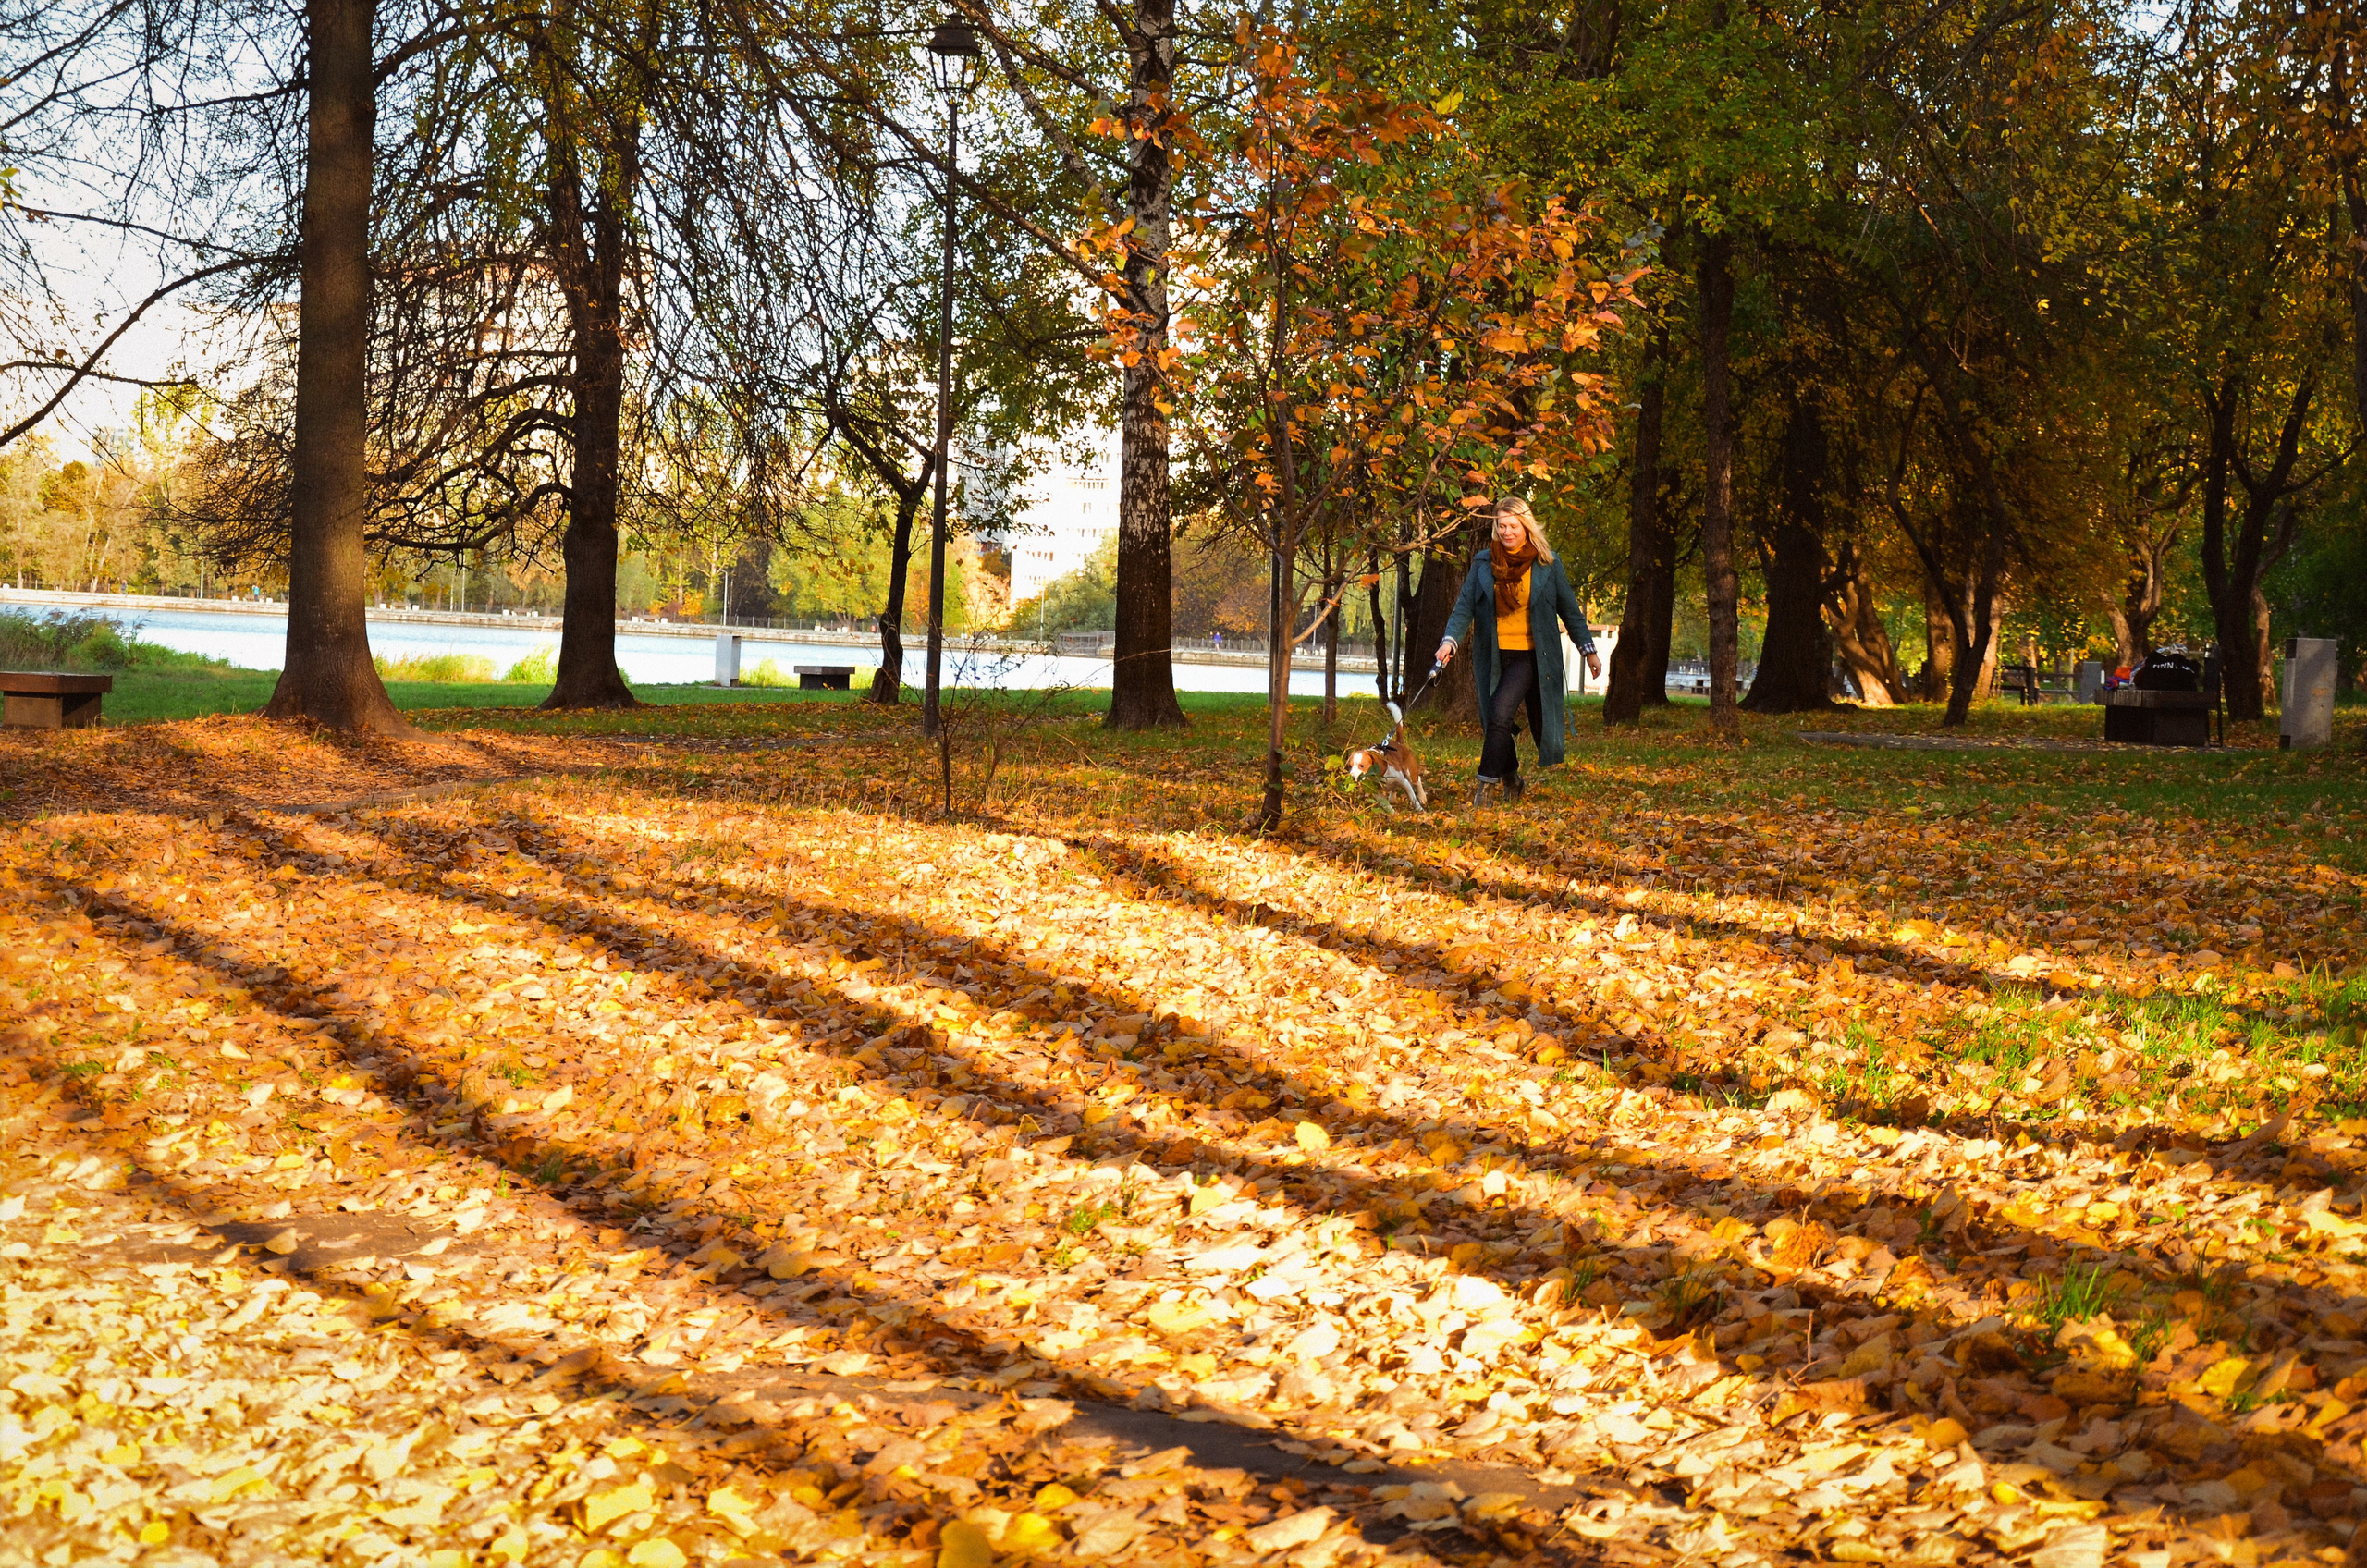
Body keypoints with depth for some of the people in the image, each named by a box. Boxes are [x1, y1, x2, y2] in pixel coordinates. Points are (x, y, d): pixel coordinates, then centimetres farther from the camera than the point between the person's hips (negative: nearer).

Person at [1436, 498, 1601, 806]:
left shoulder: (1546, 564, 0)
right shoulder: (1483, 563, 4)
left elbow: (1569, 609, 8)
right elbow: (1465, 606, 0)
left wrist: (1589, 650, 10)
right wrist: (1450, 640, -17)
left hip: (1530, 655, -3)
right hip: (1494, 656, 3)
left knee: (1501, 713, -22)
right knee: (1497, 721, 9)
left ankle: (1487, 782, -17)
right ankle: (1510, 778, 28)